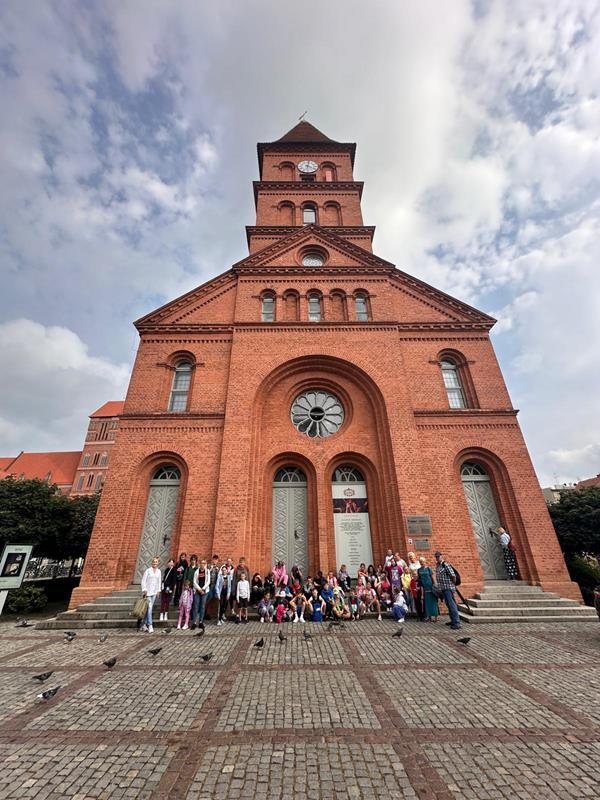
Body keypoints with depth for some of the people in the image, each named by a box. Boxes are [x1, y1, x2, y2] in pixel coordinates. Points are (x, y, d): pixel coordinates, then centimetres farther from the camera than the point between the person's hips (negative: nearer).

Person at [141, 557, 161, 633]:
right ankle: (150, 626, -7)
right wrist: (144, 590, -11)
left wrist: (158, 591, 10)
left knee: (149, 608, 9)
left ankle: (145, 624, 21)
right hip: (148, 591, -5)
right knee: (149, 607, -10)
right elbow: (143, 581, -6)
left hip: (154, 592, 5)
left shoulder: (159, 571, 8)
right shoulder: (148, 571, -6)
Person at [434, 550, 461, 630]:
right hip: (442, 588, 9)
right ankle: (453, 620, 25)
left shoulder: (445, 565, -16)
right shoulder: (437, 565, 10)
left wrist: (453, 583, -6)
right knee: (448, 604, 16)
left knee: (452, 605, -9)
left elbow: (453, 575, -20)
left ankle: (457, 623, -8)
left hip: (448, 588, -9)